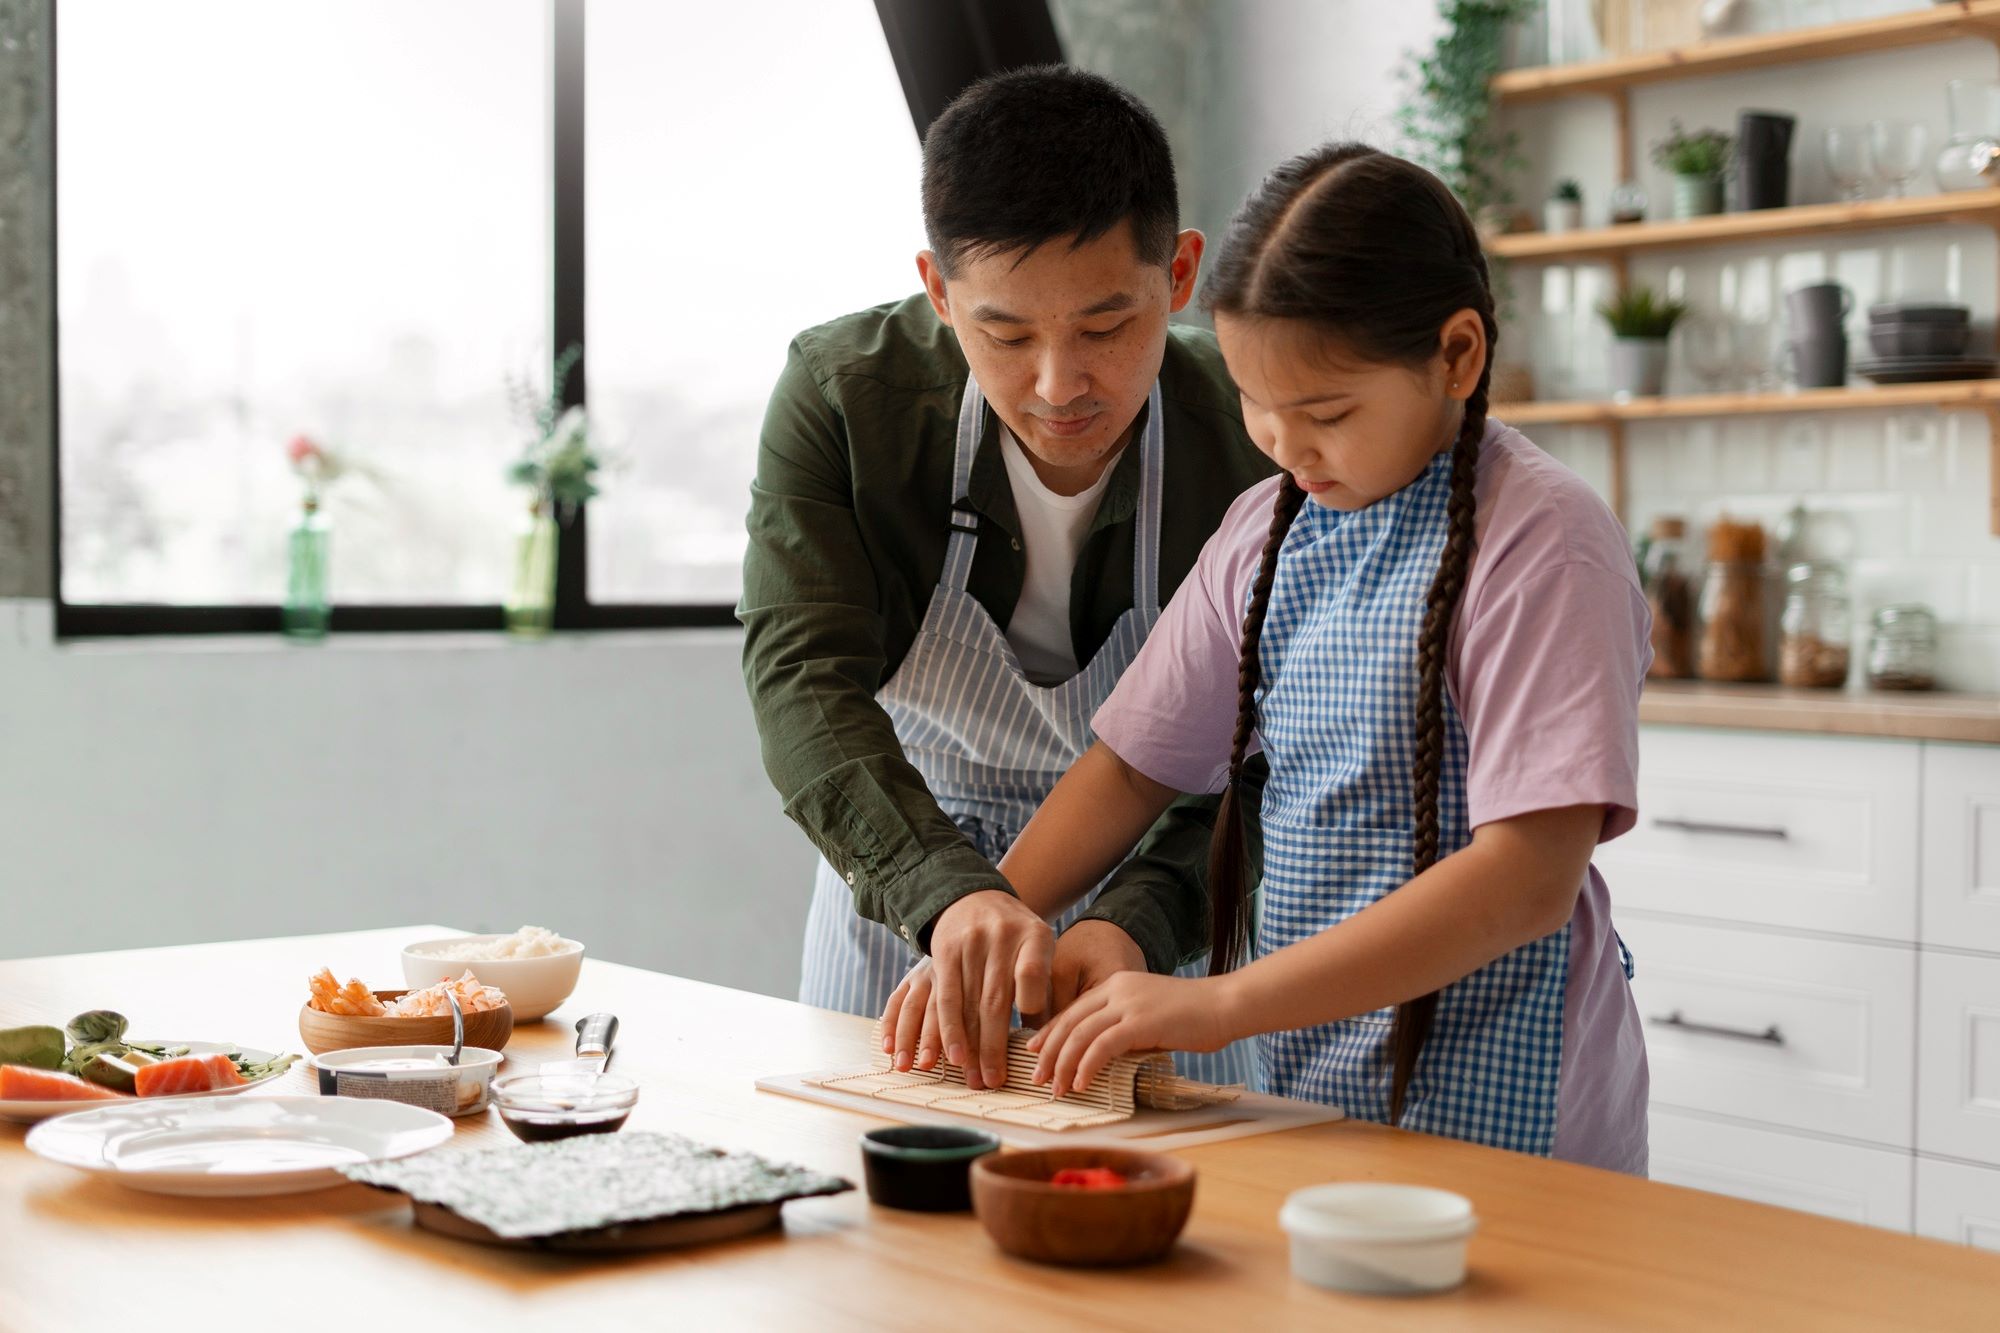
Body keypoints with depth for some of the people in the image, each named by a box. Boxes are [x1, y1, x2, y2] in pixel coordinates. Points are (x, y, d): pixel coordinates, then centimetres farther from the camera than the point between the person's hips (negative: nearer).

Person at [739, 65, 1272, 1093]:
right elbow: (801, 680, -26)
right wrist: (949, 891, -43)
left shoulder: (1255, 443, -22)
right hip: (898, 883, 1)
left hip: (1154, 903, -1)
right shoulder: (842, 392, -18)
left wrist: (1138, 921, -40)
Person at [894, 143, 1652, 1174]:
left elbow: (1528, 877, -23)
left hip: (1490, 1115, -5)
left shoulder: (1540, 541, -15)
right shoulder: (1267, 528, 7)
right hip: (1308, 1077, 6)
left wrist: (1225, 1002, -27)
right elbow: (1135, 764, 13)